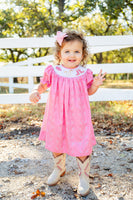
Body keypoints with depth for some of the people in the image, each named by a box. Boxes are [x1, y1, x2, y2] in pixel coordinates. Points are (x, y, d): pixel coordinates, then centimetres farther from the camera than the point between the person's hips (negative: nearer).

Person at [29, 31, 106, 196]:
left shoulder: (84, 74, -7)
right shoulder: (53, 71, -7)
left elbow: (89, 92, 7)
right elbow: (43, 85, 9)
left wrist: (96, 85, -13)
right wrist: (35, 92, -10)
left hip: (78, 118, -2)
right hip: (57, 117, 2)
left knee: (82, 147, 3)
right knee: (56, 144, 19)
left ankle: (84, 177, 27)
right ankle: (59, 169, 46)